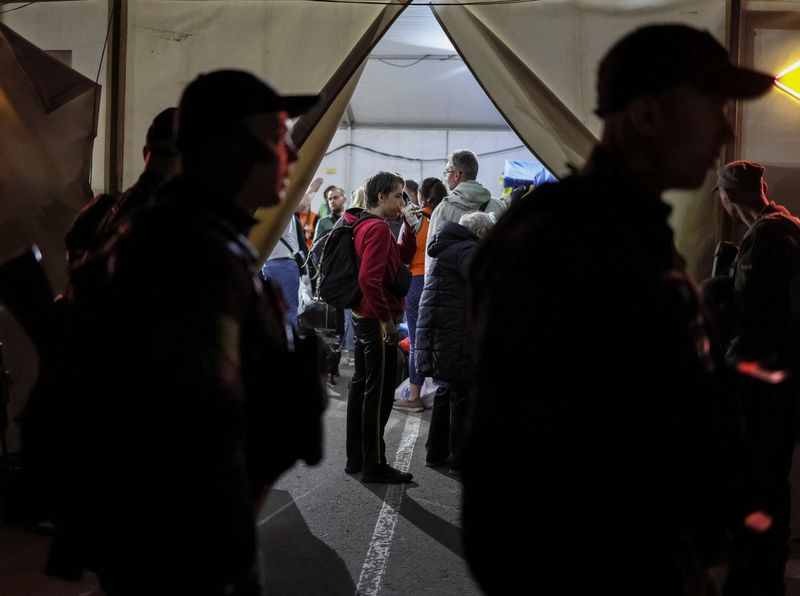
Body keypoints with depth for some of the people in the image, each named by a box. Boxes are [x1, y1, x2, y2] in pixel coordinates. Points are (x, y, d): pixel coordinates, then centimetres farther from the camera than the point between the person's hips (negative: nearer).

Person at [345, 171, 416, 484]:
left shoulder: (364, 225, 13)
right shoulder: (378, 228, -17)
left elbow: (402, 257, 20)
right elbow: (369, 278, -27)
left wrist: (410, 229, 7)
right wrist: (387, 318, -21)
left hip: (362, 317, 10)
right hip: (377, 321, -10)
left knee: (361, 385, 15)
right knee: (379, 392, -4)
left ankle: (356, 458, 23)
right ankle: (374, 465, 3)